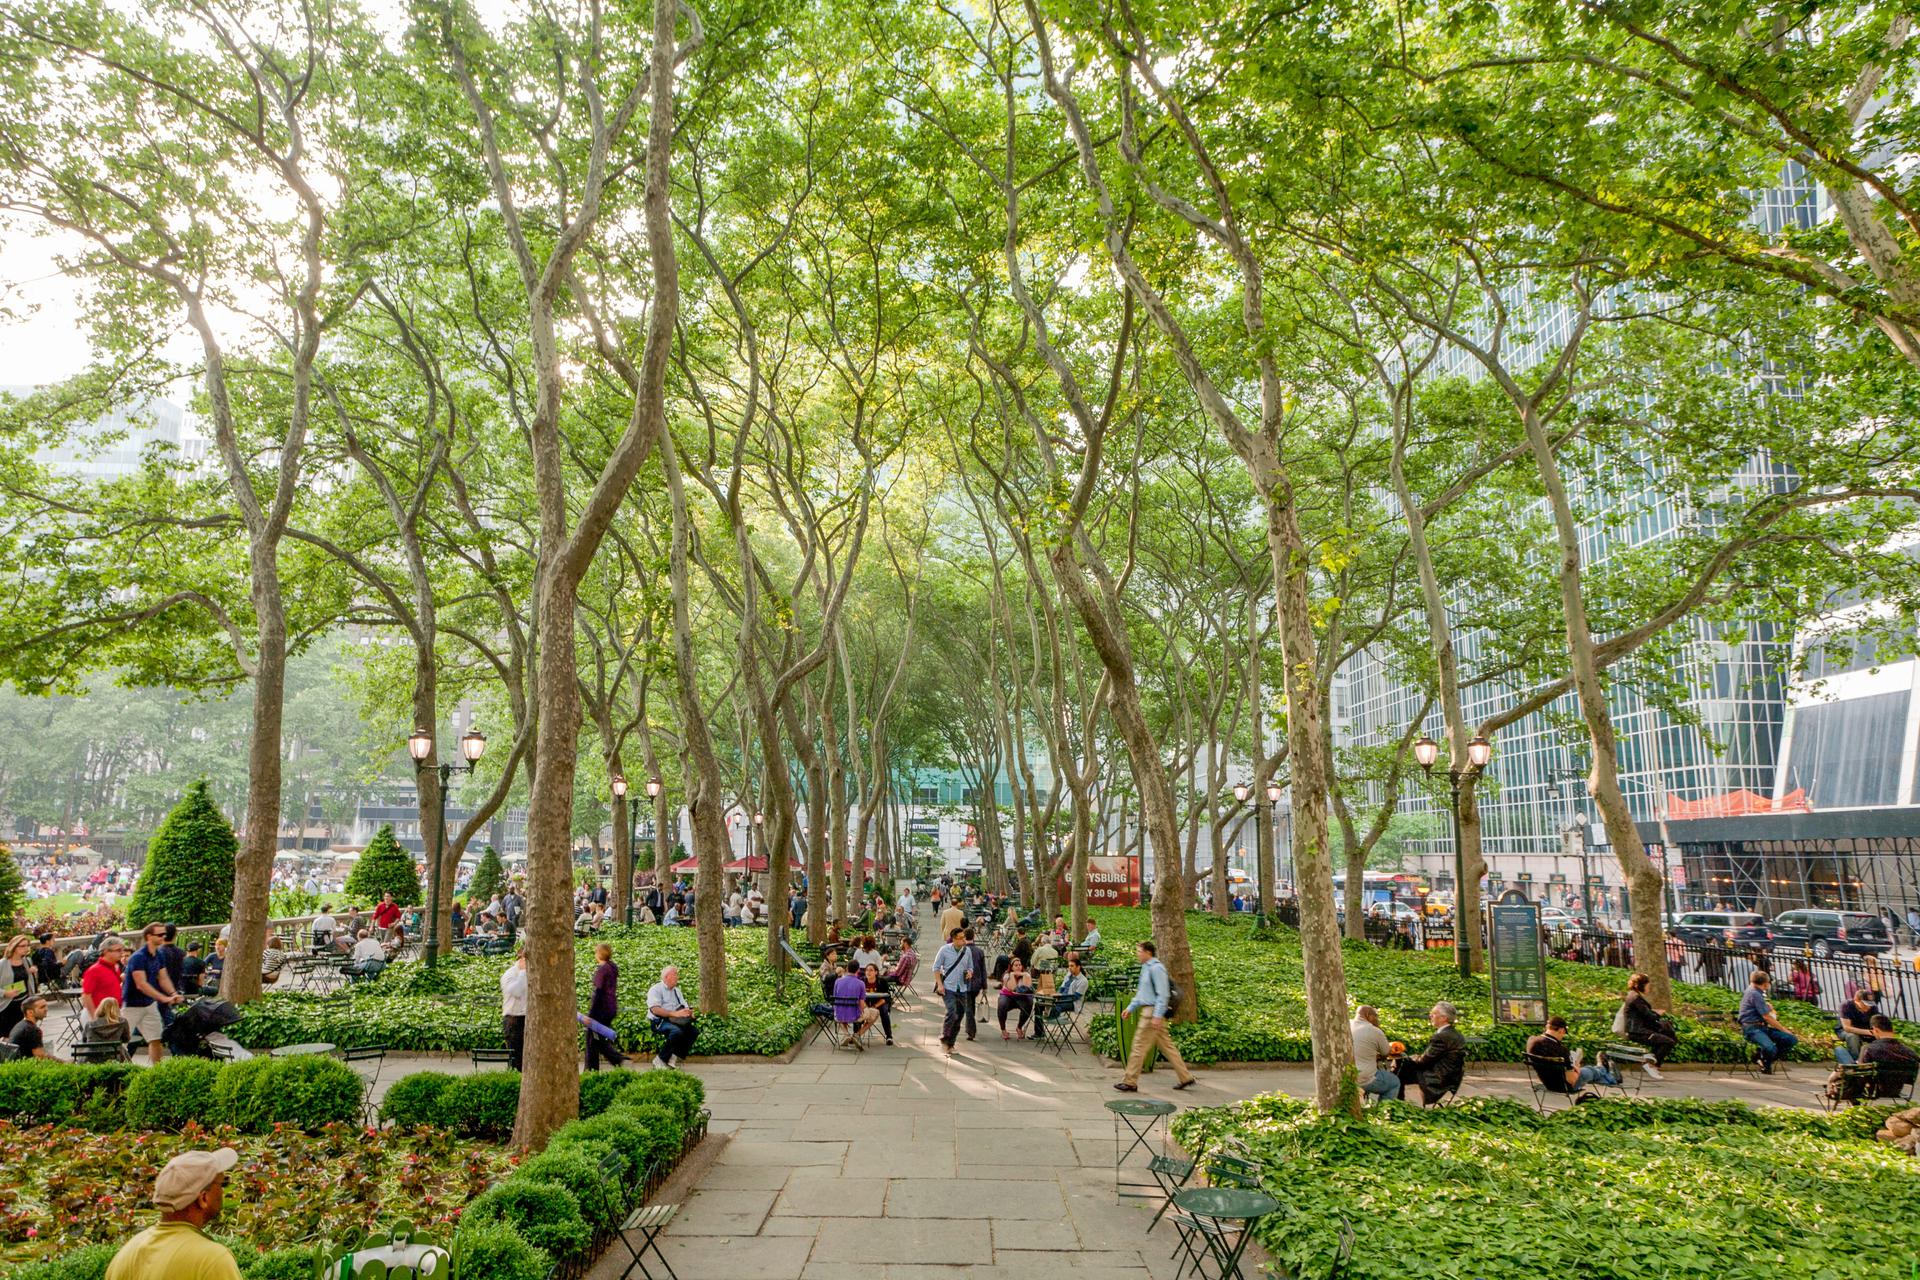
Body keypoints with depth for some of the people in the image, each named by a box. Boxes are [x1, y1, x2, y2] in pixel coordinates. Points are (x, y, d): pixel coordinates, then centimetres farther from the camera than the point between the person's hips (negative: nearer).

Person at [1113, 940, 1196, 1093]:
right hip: (1148, 1011, 10)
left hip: (1153, 1012, -10)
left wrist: (1157, 1016, -23)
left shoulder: (1156, 968, -15)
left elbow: (1163, 994, -19)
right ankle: (1185, 1078, 17)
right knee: (1167, 1046, 12)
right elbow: (1141, 993, 25)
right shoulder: (1146, 968, 16)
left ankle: (1130, 1082, 0)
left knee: (1139, 1047, -5)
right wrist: (1130, 1008, 22)